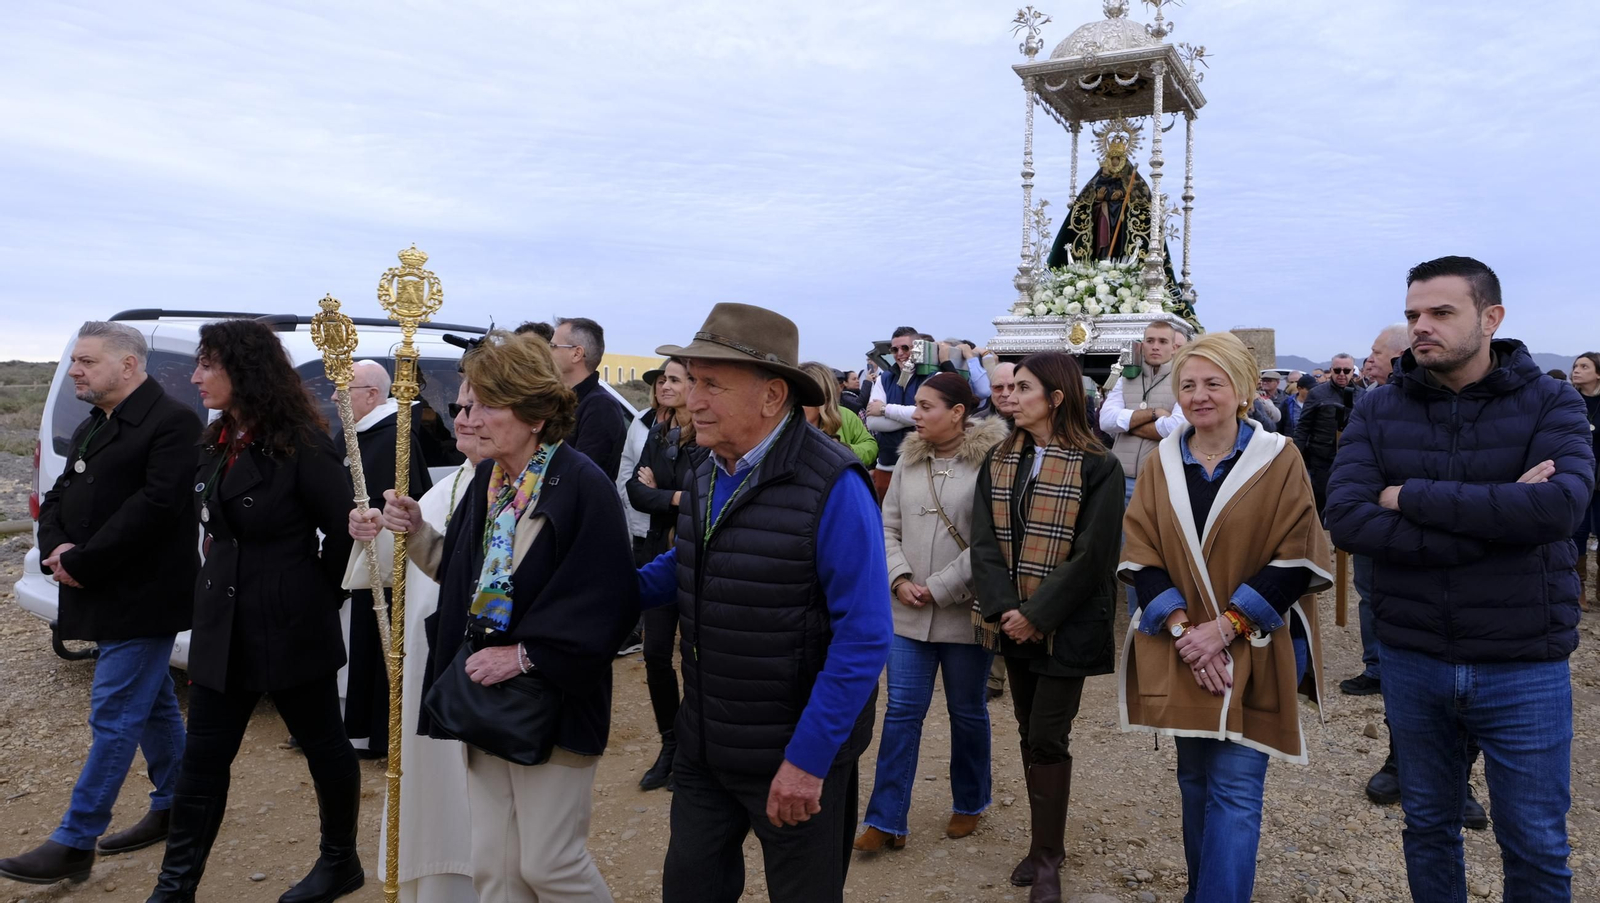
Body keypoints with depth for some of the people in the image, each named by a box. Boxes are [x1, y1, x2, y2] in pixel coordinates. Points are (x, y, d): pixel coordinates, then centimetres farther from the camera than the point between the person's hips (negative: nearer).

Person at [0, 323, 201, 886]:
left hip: (142, 600, -9)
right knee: (153, 706, 18)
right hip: (107, 597, 9)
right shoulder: (90, 429, 16)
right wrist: (56, 549, -5)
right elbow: (57, 500, 16)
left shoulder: (172, 423, -15)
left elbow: (155, 506, -23)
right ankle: (175, 810, 30)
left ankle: (75, 843, 4)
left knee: (113, 717, -4)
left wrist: (81, 563, -19)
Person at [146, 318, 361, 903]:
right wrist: (217, 579, 8)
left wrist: (319, 590, -4)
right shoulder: (217, 442, 8)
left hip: (291, 627, -7)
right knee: (202, 758, 10)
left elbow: (346, 528, -14)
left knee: (323, 745, 11)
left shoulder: (300, 444, -16)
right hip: (224, 625, 7)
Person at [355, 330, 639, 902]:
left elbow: (605, 604, -19)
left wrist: (526, 655, -19)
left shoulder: (582, 487, -17)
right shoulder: (487, 480, 6)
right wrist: (417, 534, 1)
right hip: (487, 693, 7)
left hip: (553, 700, -7)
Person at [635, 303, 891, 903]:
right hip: (703, 744, 6)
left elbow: (865, 636, -21)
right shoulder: (708, 474, 1)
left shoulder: (832, 487, -21)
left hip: (795, 755, -6)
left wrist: (808, 759, -20)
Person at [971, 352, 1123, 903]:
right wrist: (1004, 609, -15)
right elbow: (985, 542, -2)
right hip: (1013, 623, 5)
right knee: (1030, 734, 14)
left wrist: (1038, 615, -18)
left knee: (1048, 739, -2)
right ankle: (1045, 843, 29)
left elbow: (1091, 556, -15)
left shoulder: (1097, 468, -10)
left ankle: (1047, 856, 14)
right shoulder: (999, 462, 6)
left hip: (1066, 626, -5)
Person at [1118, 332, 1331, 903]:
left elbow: (1295, 561, -9)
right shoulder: (1163, 463, 4)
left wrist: (1225, 627, -16)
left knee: (1235, 788, -6)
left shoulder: (1278, 459, -5)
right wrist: (1182, 628, -13)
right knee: (1194, 781, 14)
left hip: (1254, 650, -3)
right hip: (1180, 652, 4)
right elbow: (1141, 555, -1)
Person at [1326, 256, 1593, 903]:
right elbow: (1346, 520, -18)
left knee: (1536, 848, 12)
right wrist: (1496, 518, -22)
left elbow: (1561, 503, -27)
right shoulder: (1379, 411, -3)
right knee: (1428, 825, 19)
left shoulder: (1551, 403, -6)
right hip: (1412, 660, 2)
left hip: (1524, 667, -1)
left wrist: (1411, 497, -21)